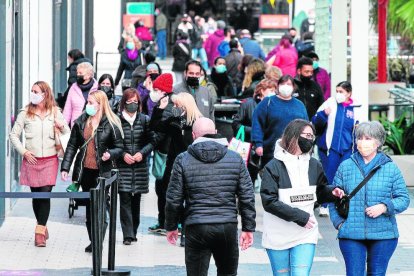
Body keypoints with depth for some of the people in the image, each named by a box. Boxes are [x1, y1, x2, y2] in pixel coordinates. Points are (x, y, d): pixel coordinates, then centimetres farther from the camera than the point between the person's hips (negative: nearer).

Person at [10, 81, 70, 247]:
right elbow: (13, 135, 5)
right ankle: (42, 227, 24)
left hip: (50, 160, -1)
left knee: (45, 194, -11)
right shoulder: (25, 113, 2)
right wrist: (24, 152, -4)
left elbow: (68, 134, 11)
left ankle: (40, 231, -9)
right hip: (31, 159, 1)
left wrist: (62, 126, -11)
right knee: (36, 195, 7)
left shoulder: (55, 112, 4)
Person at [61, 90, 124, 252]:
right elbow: (72, 146, 9)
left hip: (102, 172, -4)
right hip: (85, 171, 4)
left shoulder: (111, 124, -6)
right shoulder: (81, 122, 6)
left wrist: (110, 154, -21)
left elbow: (119, 147, 0)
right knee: (89, 207, 10)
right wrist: (65, 167, 3)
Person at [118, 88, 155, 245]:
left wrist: (142, 153, -10)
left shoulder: (144, 120, 5)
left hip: (140, 166, 2)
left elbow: (152, 141, 6)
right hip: (123, 166, -2)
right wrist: (123, 154, -11)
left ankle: (133, 231, 19)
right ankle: (128, 234, -8)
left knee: (136, 199, 9)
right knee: (125, 198, -7)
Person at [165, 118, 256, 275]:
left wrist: (171, 227, 13)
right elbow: (247, 197, 4)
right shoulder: (235, 159, 5)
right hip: (228, 227, 2)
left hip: (196, 228, -2)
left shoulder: (183, 160, -1)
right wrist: (248, 228, 10)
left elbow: (174, 199, 0)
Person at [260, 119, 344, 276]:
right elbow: (269, 202, -14)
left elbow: (320, 193, 19)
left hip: (305, 235, 2)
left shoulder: (314, 165, 6)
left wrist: (332, 193, -5)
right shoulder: (274, 167, -8)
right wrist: (300, 217, -18)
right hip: (278, 237, -2)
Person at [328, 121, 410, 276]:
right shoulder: (345, 167, 6)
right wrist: (339, 222, -2)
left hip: (383, 235, 0)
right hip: (351, 234, 0)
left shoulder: (391, 168, 3)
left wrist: (384, 207, -14)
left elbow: (403, 199, 4)